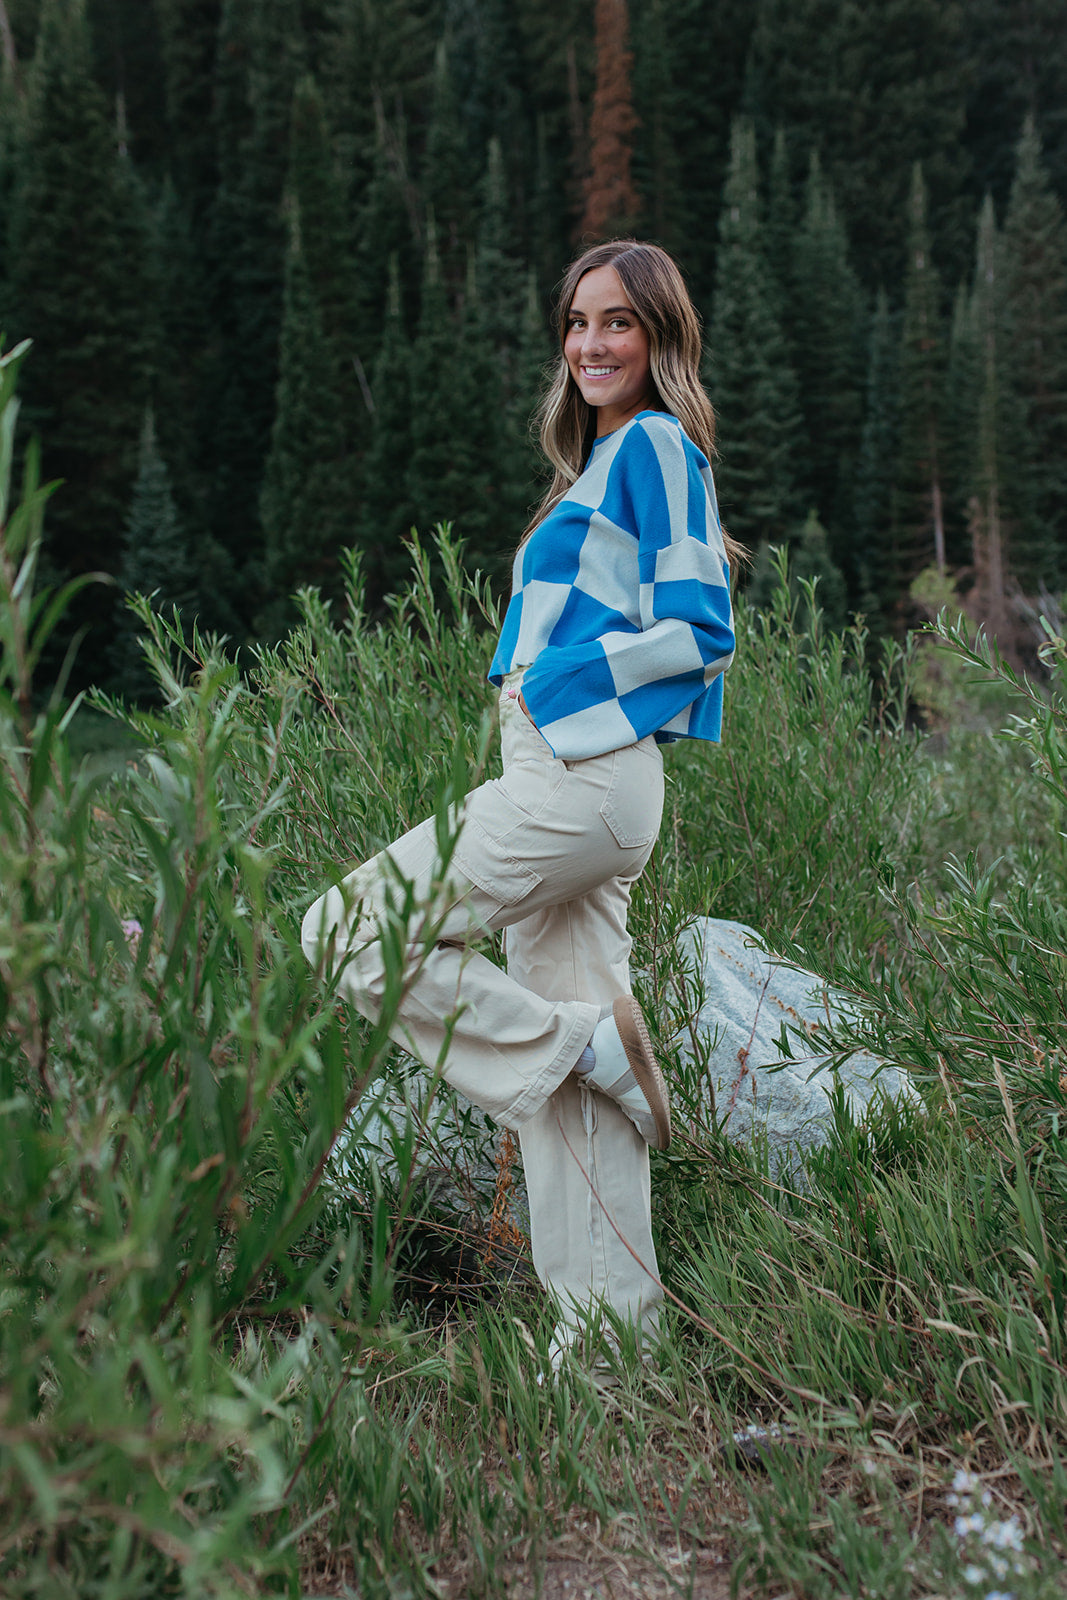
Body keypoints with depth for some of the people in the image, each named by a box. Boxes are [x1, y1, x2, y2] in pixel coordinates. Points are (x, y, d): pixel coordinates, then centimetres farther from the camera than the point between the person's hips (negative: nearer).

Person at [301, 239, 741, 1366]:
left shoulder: (654, 444, -4)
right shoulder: (609, 456, 24)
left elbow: (700, 631, -12)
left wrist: (553, 682, -10)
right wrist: (533, 685, 13)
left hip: (579, 774, -10)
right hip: (567, 781, 10)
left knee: (346, 934, -7)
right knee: (565, 1086, 8)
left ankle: (586, 1041, -4)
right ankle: (613, 1326, 12)